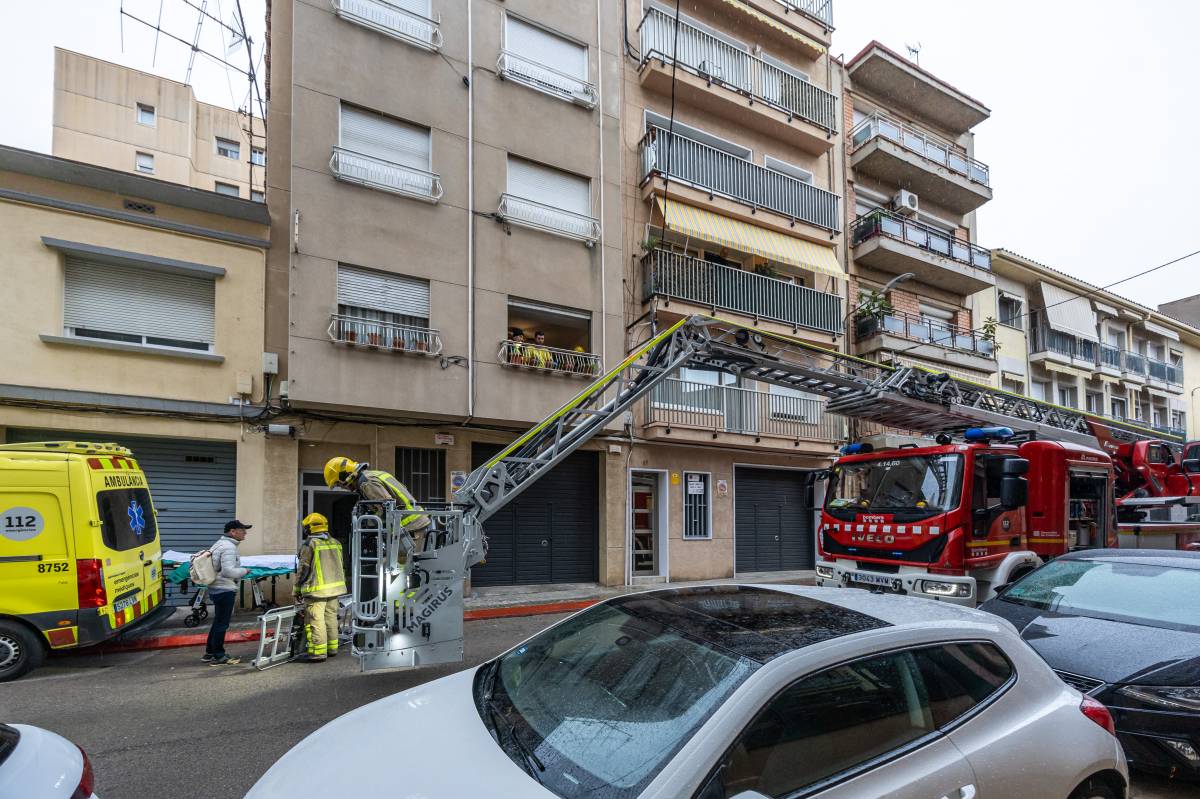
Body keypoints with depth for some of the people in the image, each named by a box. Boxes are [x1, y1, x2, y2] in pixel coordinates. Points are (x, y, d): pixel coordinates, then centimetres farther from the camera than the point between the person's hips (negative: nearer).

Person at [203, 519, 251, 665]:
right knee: (222, 623, -2)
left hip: (216, 588, 10)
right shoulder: (229, 547, -18)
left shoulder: (220, 544, 15)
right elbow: (228, 571, -26)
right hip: (225, 590, -10)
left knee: (218, 621, 19)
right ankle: (218, 657, 6)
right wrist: (244, 571, -12)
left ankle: (209, 653, 28)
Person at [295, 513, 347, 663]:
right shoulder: (335, 543, 10)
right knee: (331, 618, 15)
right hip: (334, 588, 7)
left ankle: (318, 652, -1)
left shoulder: (309, 545, -10)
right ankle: (332, 648, 22)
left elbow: (303, 569, -7)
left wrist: (298, 589, 3)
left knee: (315, 620, -2)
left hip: (317, 590, -7)